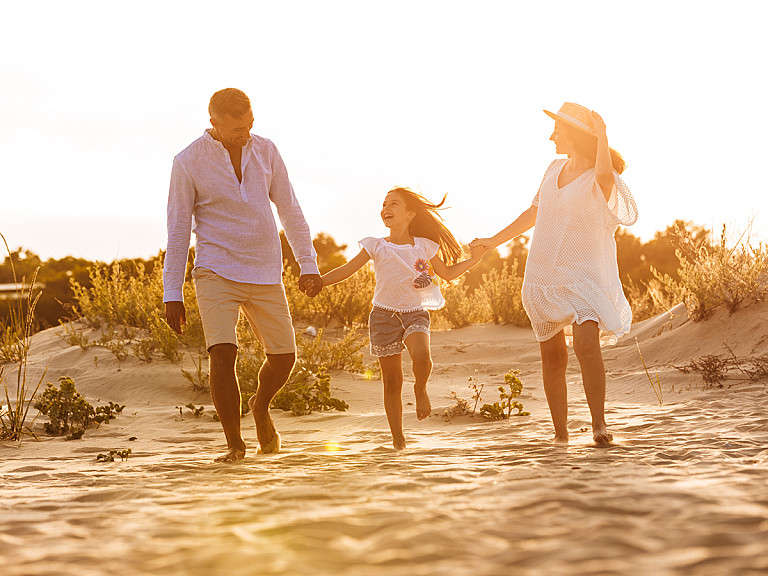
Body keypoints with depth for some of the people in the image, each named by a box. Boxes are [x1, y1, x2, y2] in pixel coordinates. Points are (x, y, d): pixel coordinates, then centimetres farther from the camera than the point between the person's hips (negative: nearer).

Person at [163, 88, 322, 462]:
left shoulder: (265, 151, 4)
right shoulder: (188, 162, -6)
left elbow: (289, 210, 11)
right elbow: (177, 231, -3)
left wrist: (308, 265, 7)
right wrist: (172, 294, -5)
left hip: (265, 275, 4)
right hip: (216, 273, -3)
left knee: (283, 357, 5)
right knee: (222, 354, -19)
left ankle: (261, 406, 38)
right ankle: (234, 443, -4)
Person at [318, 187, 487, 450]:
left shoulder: (424, 247, 4)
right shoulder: (376, 246, 1)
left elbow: (447, 273, 16)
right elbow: (345, 271, 0)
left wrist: (473, 260, 6)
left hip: (416, 312, 0)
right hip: (384, 313, 0)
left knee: (421, 357, -31)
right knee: (392, 381, 0)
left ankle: (421, 388, 4)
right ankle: (398, 438, 12)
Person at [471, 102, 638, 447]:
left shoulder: (601, 182, -11)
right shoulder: (555, 169, 9)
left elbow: (604, 173, -40)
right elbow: (534, 212, 22)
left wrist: (600, 132, -30)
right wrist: (495, 241, 27)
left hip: (585, 279, -6)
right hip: (543, 278, 6)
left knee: (586, 345, -26)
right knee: (553, 356, 6)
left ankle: (599, 424, -17)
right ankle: (560, 433, 16)